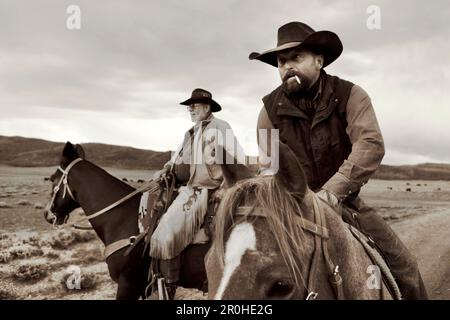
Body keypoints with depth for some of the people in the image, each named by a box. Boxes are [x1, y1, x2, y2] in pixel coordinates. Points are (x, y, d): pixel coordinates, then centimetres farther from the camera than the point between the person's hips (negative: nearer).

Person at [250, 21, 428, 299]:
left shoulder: (350, 95, -12)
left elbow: (371, 145, -26)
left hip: (345, 201, 0)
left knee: (403, 264, 3)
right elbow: (269, 166, -4)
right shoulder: (271, 108, -8)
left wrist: (332, 191, -39)